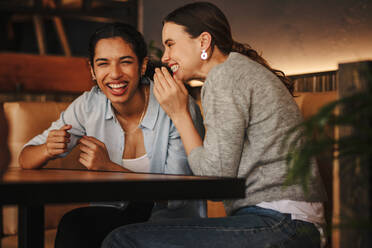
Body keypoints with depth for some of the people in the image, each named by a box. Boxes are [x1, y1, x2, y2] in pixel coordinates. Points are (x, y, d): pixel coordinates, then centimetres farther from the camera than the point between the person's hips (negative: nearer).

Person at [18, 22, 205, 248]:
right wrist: (48, 149, -23)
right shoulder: (90, 105, -4)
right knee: (72, 225, -28)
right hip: (115, 214, 3)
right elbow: (26, 161, 1)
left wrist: (108, 168, -27)